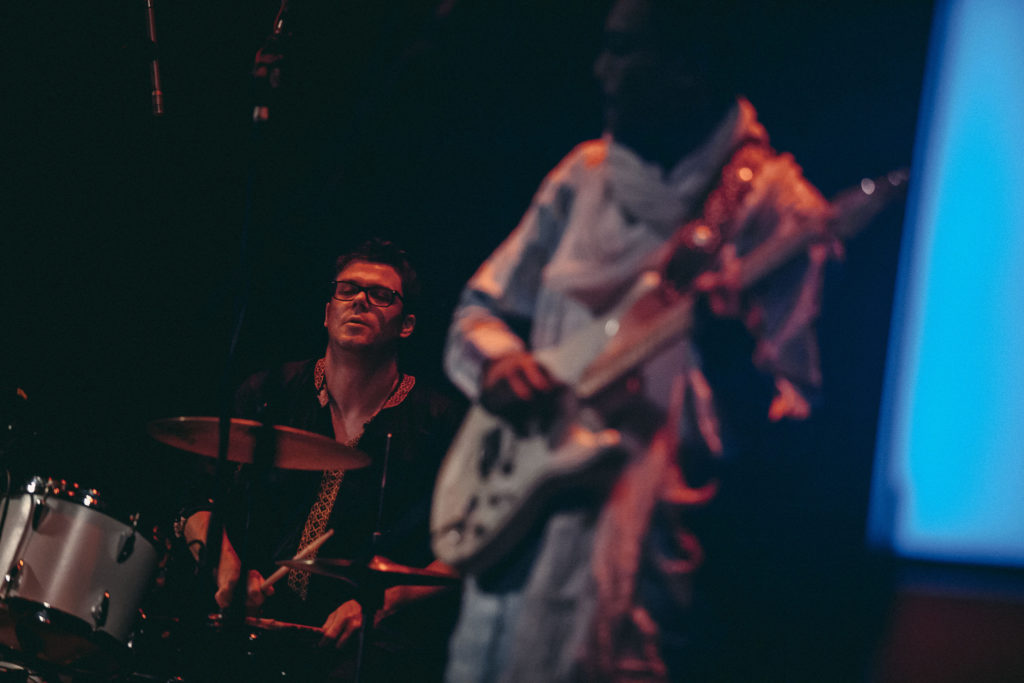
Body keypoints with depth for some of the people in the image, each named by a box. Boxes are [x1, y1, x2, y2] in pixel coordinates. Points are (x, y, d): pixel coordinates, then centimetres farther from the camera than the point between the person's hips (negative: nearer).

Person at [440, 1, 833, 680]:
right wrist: (496, 363, -4)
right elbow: (479, 310, 18)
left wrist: (736, 356, -30)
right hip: (520, 525, 6)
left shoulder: (772, 206, -7)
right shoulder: (585, 175, 10)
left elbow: (792, 414, -9)